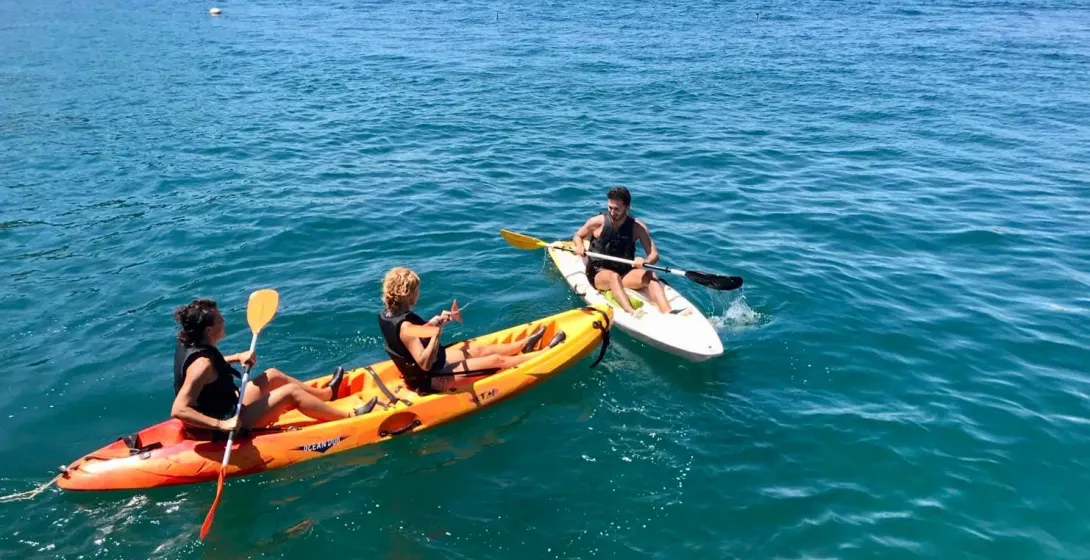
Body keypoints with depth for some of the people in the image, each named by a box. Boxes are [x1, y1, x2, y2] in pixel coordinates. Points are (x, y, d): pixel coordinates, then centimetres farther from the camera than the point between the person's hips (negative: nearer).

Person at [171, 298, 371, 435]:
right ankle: (349, 418, 2)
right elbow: (178, 410, -36)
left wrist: (236, 358, 6)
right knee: (290, 392, -9)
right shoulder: (201, 364, -30)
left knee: (273, 376, 18)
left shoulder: (188, 345, -3)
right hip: (231, 424, -10)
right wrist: (222, 425, -41)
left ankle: (326, 393, 39)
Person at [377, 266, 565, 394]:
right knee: (496, 359, 1)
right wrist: (437, 333, -39)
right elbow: (425, 364, -36)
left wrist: (433, 323, 3)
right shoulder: (404, 326, -33)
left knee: (481, 349, 23)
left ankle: (525, 345, 45)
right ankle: (547, 352, 18)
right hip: (433, 379, -9)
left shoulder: (387, 313, -5)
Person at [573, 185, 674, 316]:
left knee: (650, 275, -27)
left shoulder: (637, 227, -3)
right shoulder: (598, 222, -5)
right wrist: (580, 246, -11)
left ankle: (668, 314, -46)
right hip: (599, 273, -2)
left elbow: (654, 255, -8)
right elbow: (578, 236, 13)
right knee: (614, 277, -37)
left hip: (626, 272, 2)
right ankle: (632, 313, -60)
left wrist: (646, 261, -32)